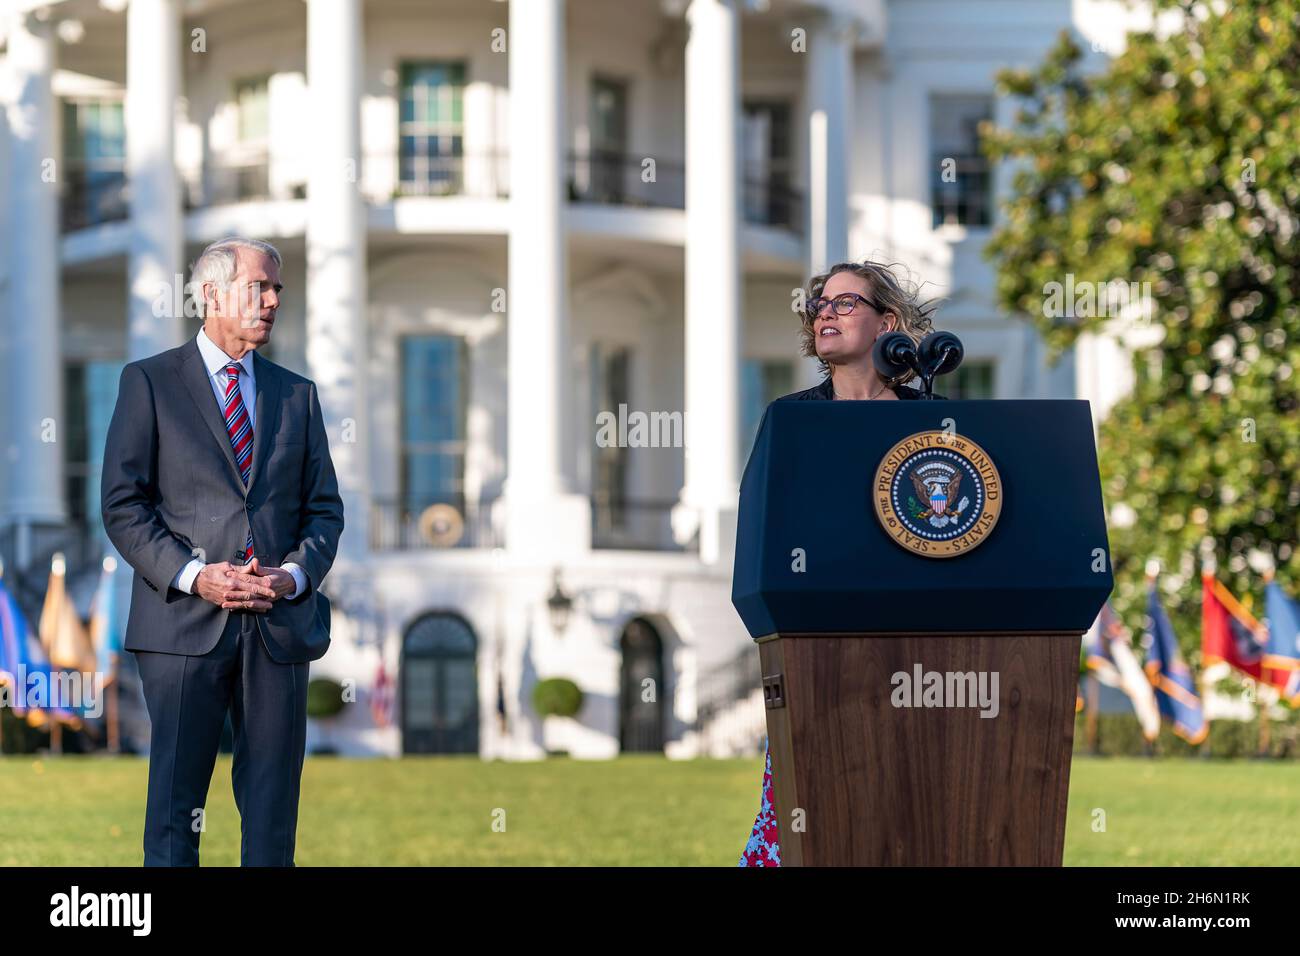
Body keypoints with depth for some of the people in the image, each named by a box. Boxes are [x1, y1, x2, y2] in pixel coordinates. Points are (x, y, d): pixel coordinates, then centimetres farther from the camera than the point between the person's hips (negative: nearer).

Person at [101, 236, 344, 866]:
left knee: (273, 812, 4)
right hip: (185, 623, -3)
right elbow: (121, 505, -2)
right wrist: (192, 575, -14)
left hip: (281, 623, 3)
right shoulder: (149, 382, 4)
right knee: (174, 808, -1)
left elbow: (324, 507, 14)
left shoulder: (297, 394, 16)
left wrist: (296, 575, -6)